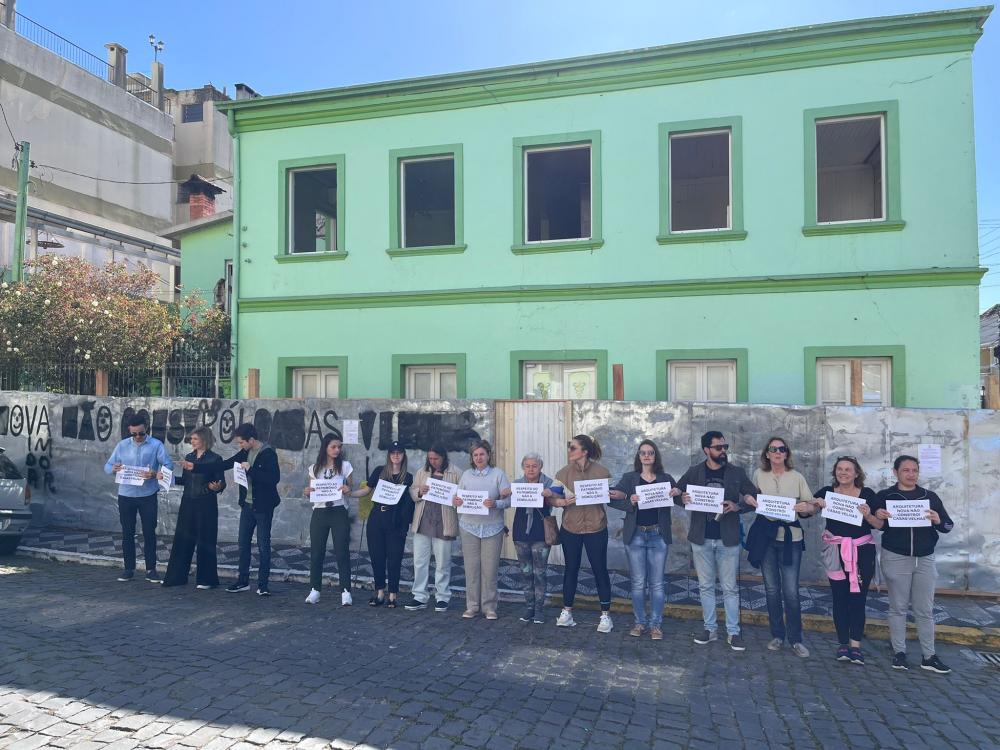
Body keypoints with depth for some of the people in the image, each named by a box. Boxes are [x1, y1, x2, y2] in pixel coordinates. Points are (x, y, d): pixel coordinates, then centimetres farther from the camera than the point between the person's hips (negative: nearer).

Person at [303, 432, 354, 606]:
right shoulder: (315, 468, 6)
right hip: (319, 512, 2)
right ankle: (314, 590, 16)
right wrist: (307, 492, -11)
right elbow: (310, 493, 12)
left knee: (342, 552, -3)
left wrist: (348, 490, -18)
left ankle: (346, 592, 1)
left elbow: (349, 490, 5)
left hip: (339, 512, -2)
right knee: (316, 552, 5)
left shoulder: (345, 465, 0)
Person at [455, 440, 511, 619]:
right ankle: (472, 606, 15)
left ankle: (489, 607, 12)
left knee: (490, 568, 0)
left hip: (492, 527, -2)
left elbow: (508, 500, -5)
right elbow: (458, 497, 9)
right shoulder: (466, 475, 9)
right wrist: (456, 501, -13)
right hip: (469, 526, 2)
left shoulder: (498, 474, 1)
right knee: (471, 566, 3)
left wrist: (495, 504, -23)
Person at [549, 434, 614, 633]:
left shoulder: (601, 472, -6)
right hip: (570, 528, 2)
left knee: (600, 570, 6)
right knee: (571, 569, 12)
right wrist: (558, 501, -27)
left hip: (595, 529, -2)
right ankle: (567, 612, 24)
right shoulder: (565, 472, -1)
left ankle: (605, 615, 19)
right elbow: (553, 496, -6)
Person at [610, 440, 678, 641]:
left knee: (656, 583, 6)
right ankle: (640, 622, 20)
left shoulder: (666, 479, 4)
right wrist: (629, 502, -22)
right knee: (638, 582, 7)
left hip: (658, 536, 0)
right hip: (635, 536, 0)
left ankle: (656, 624, 17)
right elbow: (612, 499, -5)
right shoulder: (629, 478, 1)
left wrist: (678, 494, -15)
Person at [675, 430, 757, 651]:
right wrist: (682, 498, -16)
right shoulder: (694, 472, 2)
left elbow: (755, 498, 1)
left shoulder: (737, 473, 0)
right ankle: (710, 629, 22)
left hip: (727, 539, -1)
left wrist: (738, 506, -18)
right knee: (706, 586, 10)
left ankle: (733, 632, 16)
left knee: (730, 588, 5)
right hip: (701, 539, 1)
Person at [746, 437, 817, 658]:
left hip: (791, 538, -1)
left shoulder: (797, 477, 2)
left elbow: (812, 507, 2)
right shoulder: (759, 475, 4)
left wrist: (804, 508, -20)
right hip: (766, 536, 2)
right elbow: (748, 498, 13)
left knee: (791, 591, -4)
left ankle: (795, 639, 10)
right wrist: (749, 500, -9)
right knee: (772, 589, 10)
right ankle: (777, 635, 23)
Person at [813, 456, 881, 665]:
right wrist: (817, 504, -13)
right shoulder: (827, 492, 3)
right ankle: (843, 643, 13)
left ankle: (855, 645, 7)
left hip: (862, 552, -1)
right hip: (836, 552, 1)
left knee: (858, 598, 1)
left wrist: (868, 515, -18)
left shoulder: (867, 494, 1)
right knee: (839, 598, 4)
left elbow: (881, 525, 1)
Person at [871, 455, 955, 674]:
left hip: (925, 559, 2)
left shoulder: (930, 497, 6)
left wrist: (938, 521, -16)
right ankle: (899, 652, 14)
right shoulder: (884, 496, 0)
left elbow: (948, 526, 6)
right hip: (895, 558, -2)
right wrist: (877, 516, -19)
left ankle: (929, 656, 15)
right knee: (898, 607, 5)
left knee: (925, 610, 7)